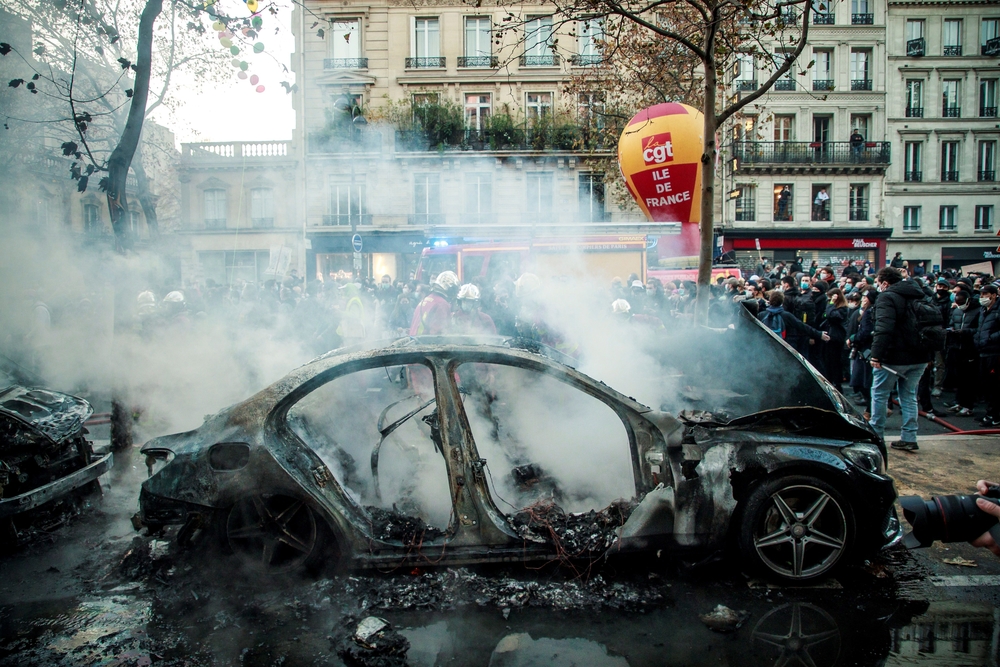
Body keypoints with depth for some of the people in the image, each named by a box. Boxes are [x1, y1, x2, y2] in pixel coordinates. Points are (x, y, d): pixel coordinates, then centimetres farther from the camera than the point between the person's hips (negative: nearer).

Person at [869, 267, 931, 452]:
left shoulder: (886, 297, -12)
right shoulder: (917, 296, 15)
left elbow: (884, 328, -26)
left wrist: (876, 354, -27)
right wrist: (928, 352, 25)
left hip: (895, 356, -8)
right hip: (919, 357, 8)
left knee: (879, 394, 6)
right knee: (909, 396, 14)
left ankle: (876, 435, 10)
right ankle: (909, 438, 13)